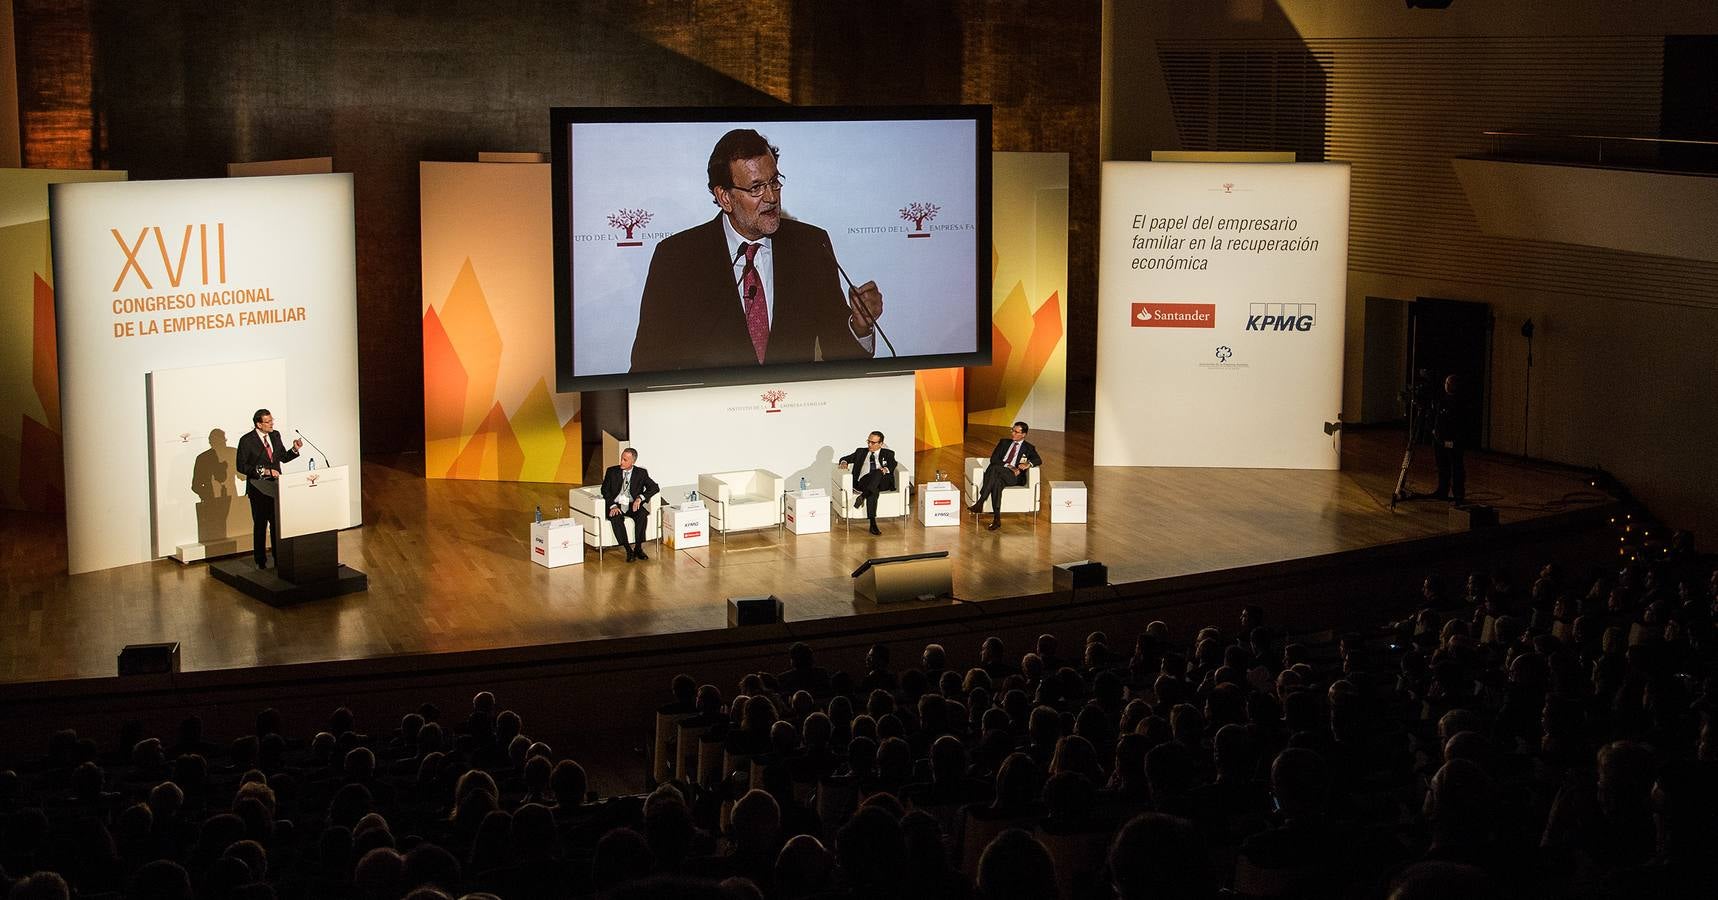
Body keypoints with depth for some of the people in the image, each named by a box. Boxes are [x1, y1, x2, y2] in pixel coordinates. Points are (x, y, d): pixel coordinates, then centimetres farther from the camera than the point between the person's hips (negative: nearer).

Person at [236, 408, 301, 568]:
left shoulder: (275, 436, 6)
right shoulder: (247, 441, -11)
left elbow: (283, 457, 15)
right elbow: (242, 467, -13)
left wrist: (295, 449, -4)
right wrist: (263, 471, -20)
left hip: (276, 487, 5)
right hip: (258, 490, -5)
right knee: (260, 525, 4)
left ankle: (279, 558, 17)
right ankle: (261, 561, 14)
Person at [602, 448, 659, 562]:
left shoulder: (641, 473, 4)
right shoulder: (612, 471, 5)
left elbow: (654, 487, -4)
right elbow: (605, 490, 1)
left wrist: (640, 498, -20)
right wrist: (612, 505, -17)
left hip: (633, 505, 0)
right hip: (616, 506, 0)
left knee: (642, 514, -32)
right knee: (615, 518, -33)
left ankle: (638, 548, -23)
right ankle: (628, 550, -31)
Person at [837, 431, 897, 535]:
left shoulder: (888, 454, 22)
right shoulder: (861, 452, 29)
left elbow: (892, 464, 3)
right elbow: (845, 458, 28)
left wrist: (886, 469, -21)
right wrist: (844, 462, 2)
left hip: (883, 482, 0)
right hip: (863, 482, 0)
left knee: (878, 472, -38)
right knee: (874, 491, -37)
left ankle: (863, 496, -49)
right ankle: (873, 523, -48)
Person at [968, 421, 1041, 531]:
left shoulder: (1029, 448, 16)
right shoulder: (1004, 442, 23)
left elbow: (1038, 460, 0)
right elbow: (993, 459, 9)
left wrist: (1029, 463, -22)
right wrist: (1008, 466, -8)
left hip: (1014, 477, -3)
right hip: (998, 473, 3)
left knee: (994, 468, -35)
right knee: (997, 482, -37)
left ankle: (979, 503, -41)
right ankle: (996, 519, -42)